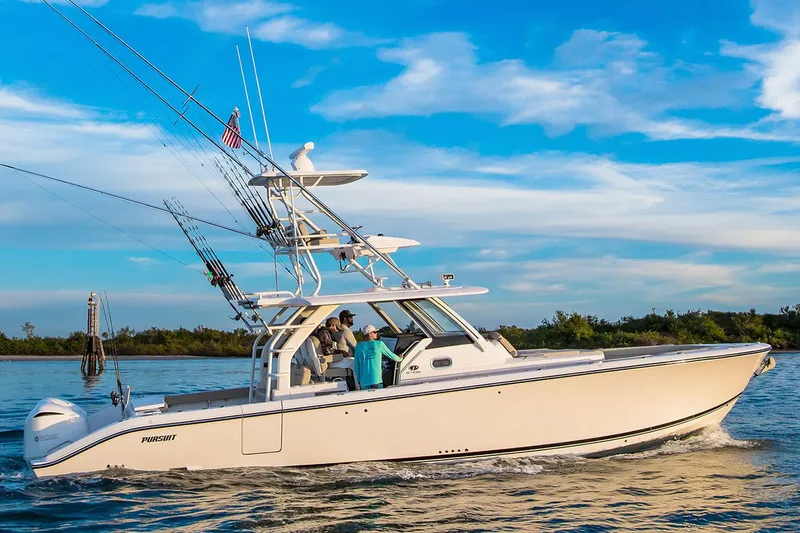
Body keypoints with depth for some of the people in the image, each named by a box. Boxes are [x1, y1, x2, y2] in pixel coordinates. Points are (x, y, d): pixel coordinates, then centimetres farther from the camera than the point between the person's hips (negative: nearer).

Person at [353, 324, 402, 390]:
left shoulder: (359, 346, 7)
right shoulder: (379, 344, -2)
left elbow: (356, 366, 10)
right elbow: (391, 355, 12)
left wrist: (358, 381, 18)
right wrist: (399, 359, 33)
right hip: (376, 381, -4)